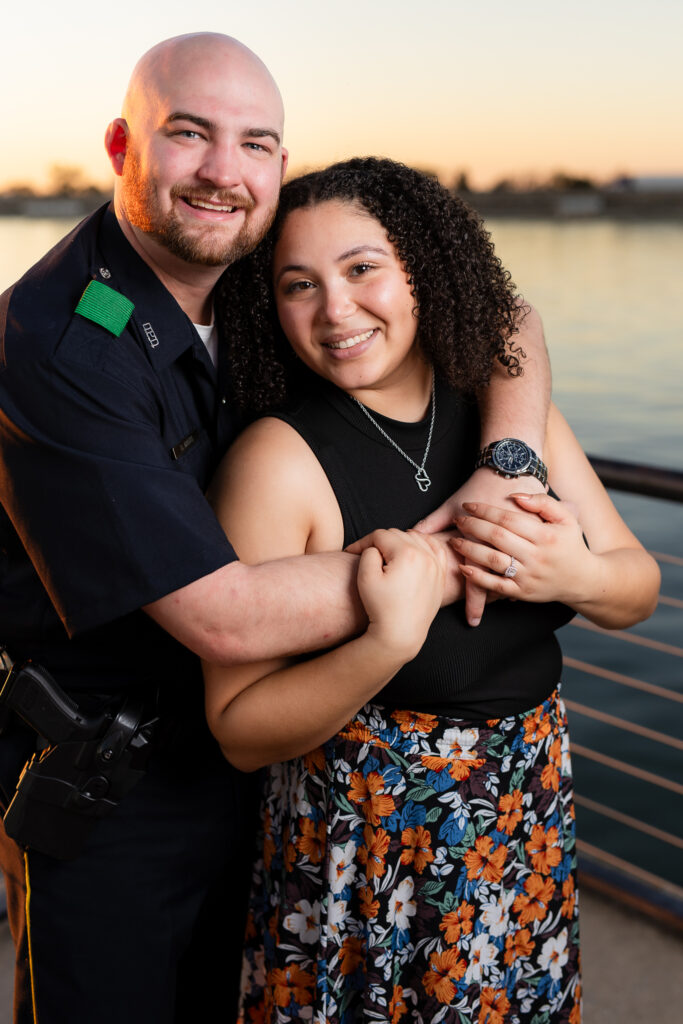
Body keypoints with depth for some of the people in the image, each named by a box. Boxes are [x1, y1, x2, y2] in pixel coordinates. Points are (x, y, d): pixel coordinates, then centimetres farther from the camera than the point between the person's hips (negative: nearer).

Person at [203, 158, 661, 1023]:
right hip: (362, 835, -5)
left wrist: (573, 575, -18)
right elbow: (240, 731, -19)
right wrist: (390, 642, -33)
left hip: (533, 813, 5)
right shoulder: (278, 459, -19)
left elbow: (638, 587, 4)